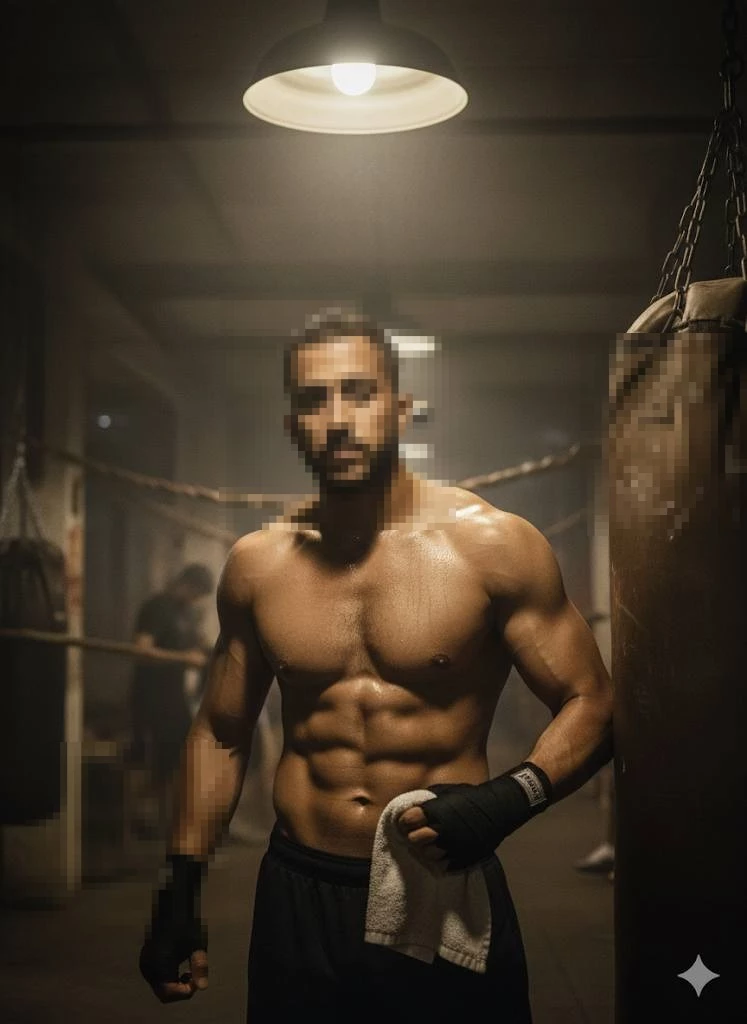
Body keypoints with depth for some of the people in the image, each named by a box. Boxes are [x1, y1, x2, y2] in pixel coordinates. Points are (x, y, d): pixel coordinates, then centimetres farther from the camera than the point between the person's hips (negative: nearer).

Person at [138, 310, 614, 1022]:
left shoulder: (489, 545, -9)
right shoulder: (256, 565, 2)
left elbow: (591, 705, -6)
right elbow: (220, 733, 13)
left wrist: (507, 801, -24)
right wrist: (179, 890, 10)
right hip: (298, 901, 3)